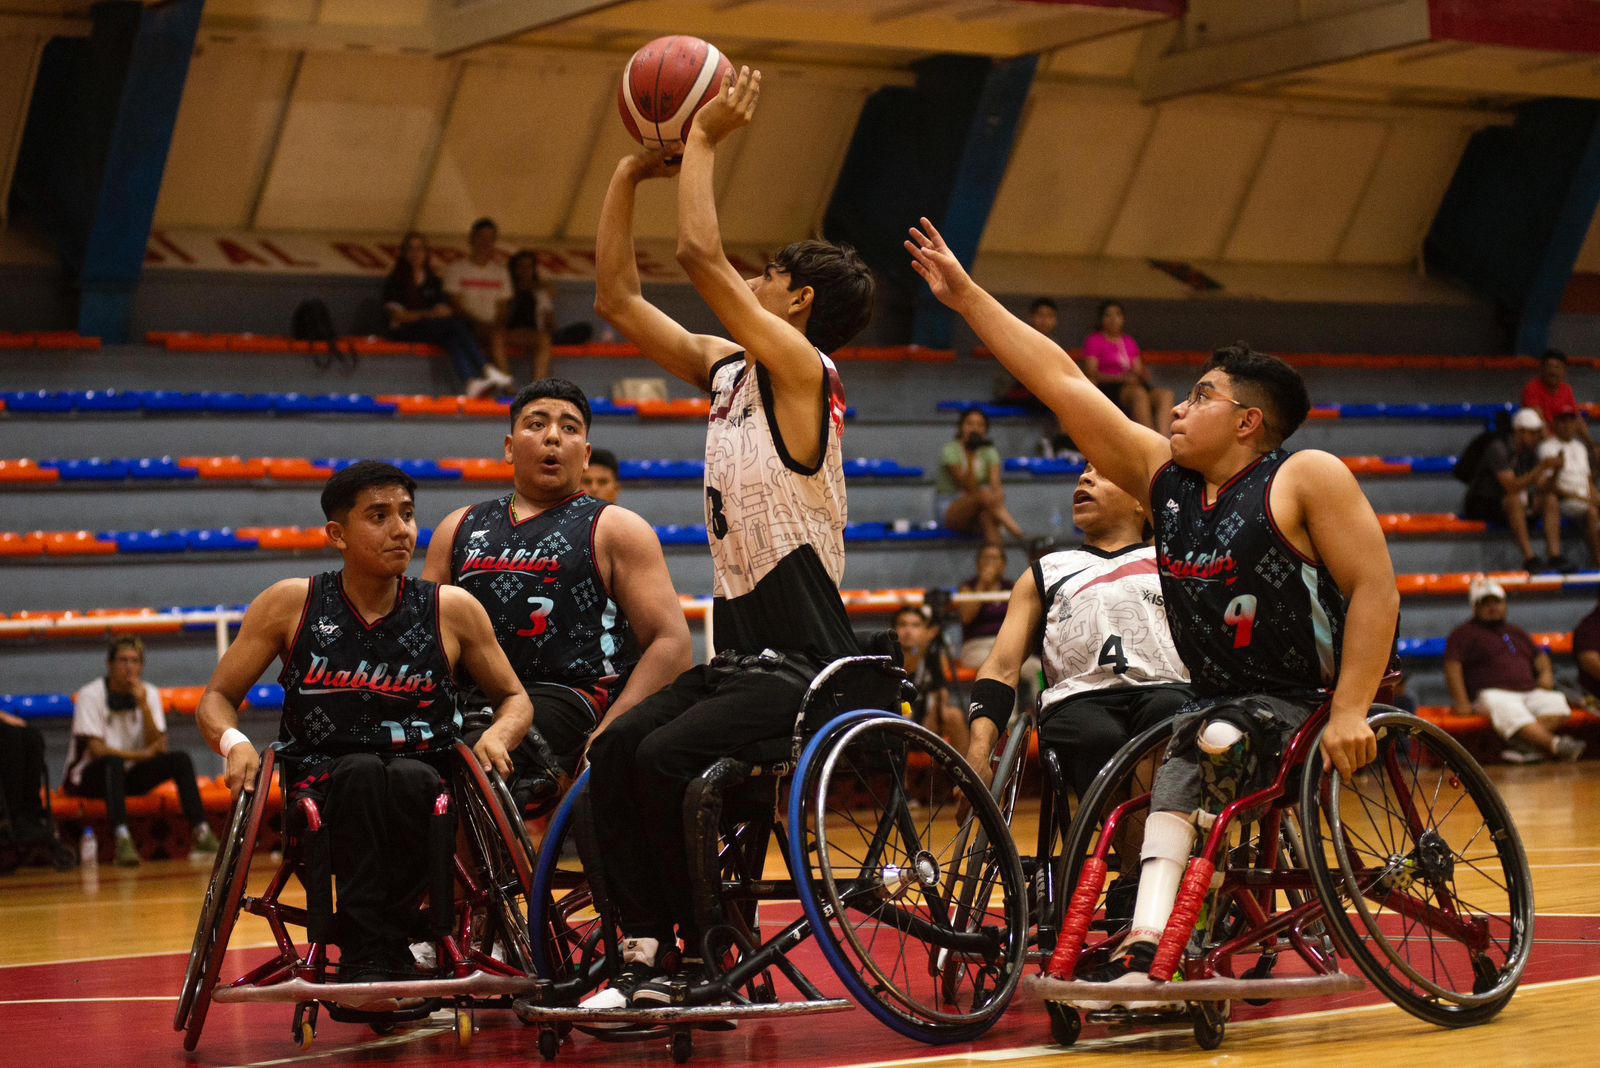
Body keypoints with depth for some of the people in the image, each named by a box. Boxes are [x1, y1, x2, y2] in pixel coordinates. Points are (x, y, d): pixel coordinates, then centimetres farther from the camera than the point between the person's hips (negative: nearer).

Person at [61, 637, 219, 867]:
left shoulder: (149, 693, 0)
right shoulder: (91, 695, -14)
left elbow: (158, 747, -10)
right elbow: (96, 749, -21)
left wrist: (144, 705, -19)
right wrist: (140, 755, -20)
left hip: (130, 776, 5)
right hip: (90, 776, -5)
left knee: (180, 759, -17)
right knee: (113, 762, -38)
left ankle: (201, 832, -24)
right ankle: (122, 839, -52)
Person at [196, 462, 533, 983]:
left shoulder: (452, 610, 3)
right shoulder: (290, 604, 2)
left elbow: (514, 697, 16)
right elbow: (217, 697, 9)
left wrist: (499, 734, -8)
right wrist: (234, 741, -14)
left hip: (424, 801, 0)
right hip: (322, 788, 0)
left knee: (411, 778, -34)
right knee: (360, 772, -34)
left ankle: (380, 952, -28)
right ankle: (368, 959, -37)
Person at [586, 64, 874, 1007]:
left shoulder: (803, 370, -11)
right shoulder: (727, 370, 13)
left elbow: (702, 254, -20)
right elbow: (618, 300, 16)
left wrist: (706, 140, -10)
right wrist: (631, 174, 12)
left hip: (806, 667, -8)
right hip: (740, 653, 8)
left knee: (666, 757, -23)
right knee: (614, 751, -8)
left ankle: (715, 959, -9)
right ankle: (648, 951, -5)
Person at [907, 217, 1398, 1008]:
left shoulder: (1306, 479, -10)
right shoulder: (1162, 475, 7)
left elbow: (1375, 589, -15)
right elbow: (1061, 383, 6)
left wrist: (1349, 711, -24)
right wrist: (965, 297, 5)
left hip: (1314, 705, -5)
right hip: (1223, 706, 5)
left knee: (1205, 748, -28)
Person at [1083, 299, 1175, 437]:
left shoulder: (1130, 343, 25)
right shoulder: (1094, 341, 7)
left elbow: (1138, 371, 19)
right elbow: (1091, 374, -5)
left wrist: (1142, 374, -7)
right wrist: (1122, 377, -18)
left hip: (1132, 386, 6)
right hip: (1107, 389, -6)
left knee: (1166, 395, -24)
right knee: (1139, 393, -37)